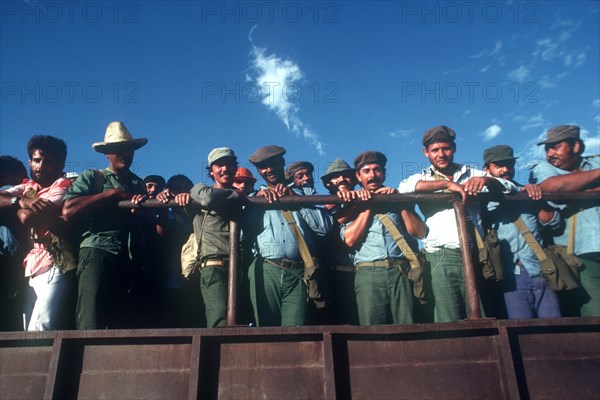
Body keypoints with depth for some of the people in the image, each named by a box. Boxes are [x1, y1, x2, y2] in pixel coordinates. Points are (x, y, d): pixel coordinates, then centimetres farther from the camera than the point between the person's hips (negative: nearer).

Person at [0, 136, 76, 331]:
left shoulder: (62, 185, -2)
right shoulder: (27, 187, 20)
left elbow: (28, 218, -15)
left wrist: (16, 205, 5)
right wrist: (20, 201, -15)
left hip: (54, 265, -7)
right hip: (33, 267, 7)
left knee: (39, 330, -15)